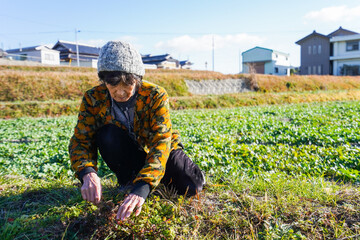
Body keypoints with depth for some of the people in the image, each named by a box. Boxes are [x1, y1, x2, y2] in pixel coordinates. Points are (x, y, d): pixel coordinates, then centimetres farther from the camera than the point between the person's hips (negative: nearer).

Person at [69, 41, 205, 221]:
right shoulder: (93, 99, -19)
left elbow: (161, 143, -37)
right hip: (128, 155, 1)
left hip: (160, 151, -1)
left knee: (191, 187, -21)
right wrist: (88, 173, -44)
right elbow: (81, 141, -21)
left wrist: (142, 188, -52)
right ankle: (127, 179, -5)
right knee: (107, 134, -30)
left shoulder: (156, 95, -27)